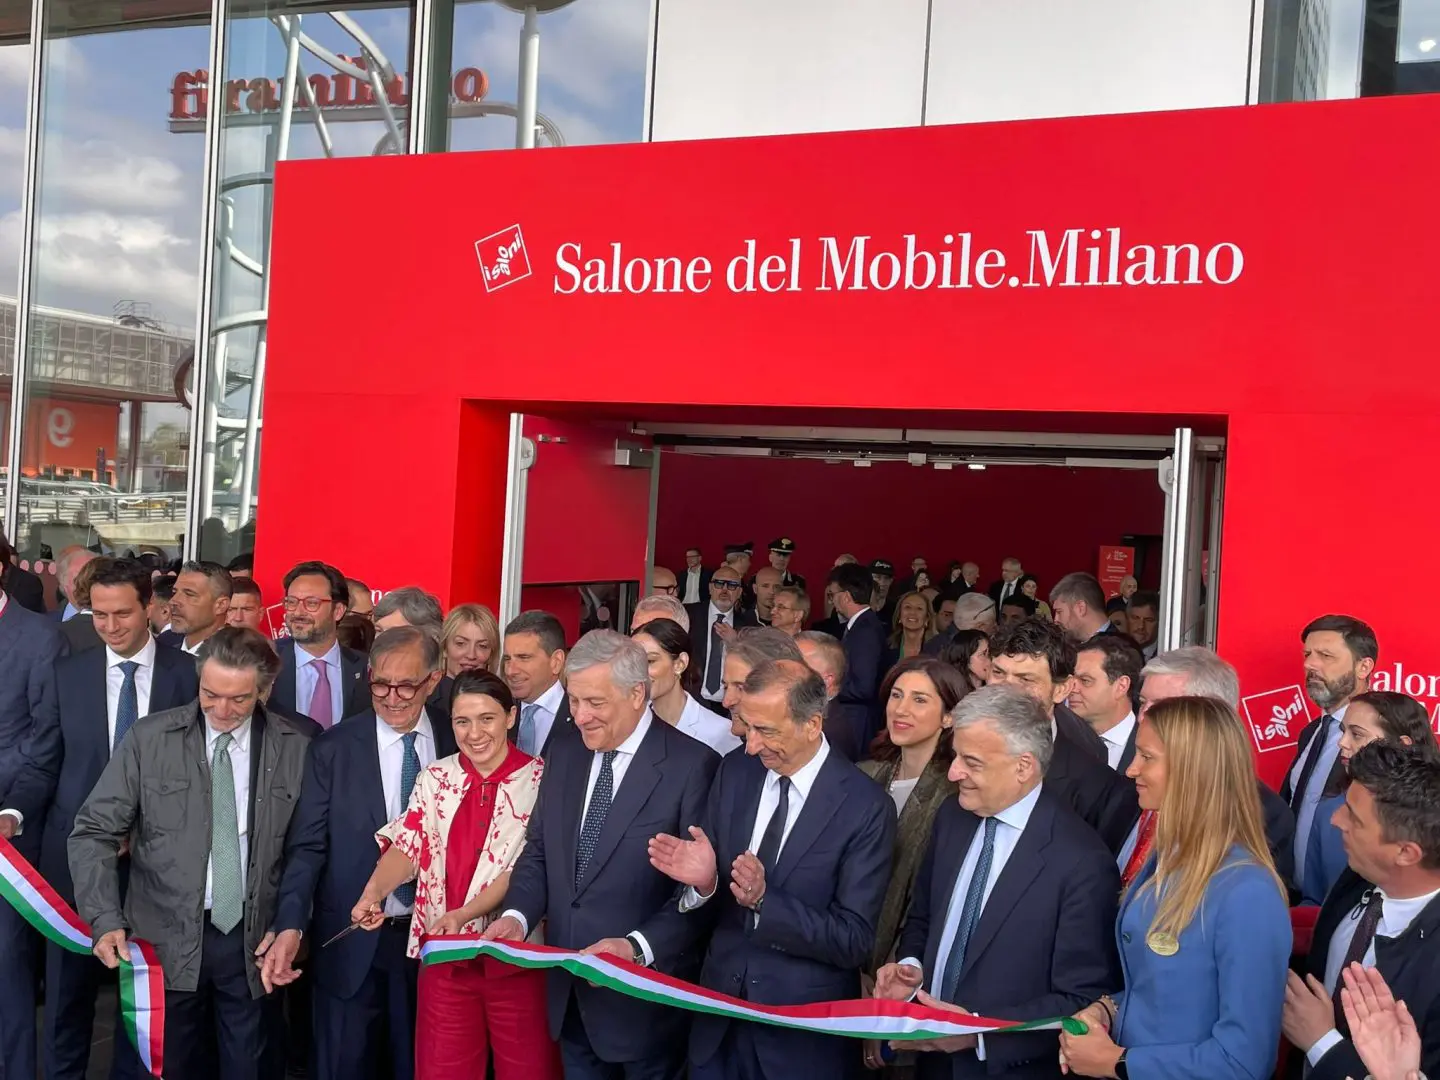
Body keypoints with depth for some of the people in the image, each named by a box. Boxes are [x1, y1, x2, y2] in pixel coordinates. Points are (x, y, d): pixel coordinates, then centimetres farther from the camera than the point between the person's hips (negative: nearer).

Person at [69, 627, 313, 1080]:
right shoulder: (149, 739, -4)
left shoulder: (295, 748, -2)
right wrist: (105, 920, -12)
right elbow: (94, 832, -3)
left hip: (253, 939, 0)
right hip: (165, 938, 0)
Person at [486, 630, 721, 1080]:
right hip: (569, 991, 6)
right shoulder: (564, 755, 6)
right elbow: (538, 853, 10)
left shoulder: (692, 765, -15)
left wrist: (638, 947, -26)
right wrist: (517, 915, -7)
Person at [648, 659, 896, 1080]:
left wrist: (764, 900, -26)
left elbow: (855, 940, -15)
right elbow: (706, 912, 3)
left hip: (803, 1030, -4)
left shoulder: (866, 806, -16)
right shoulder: (735, 771, -2)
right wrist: (704, 882, -19)